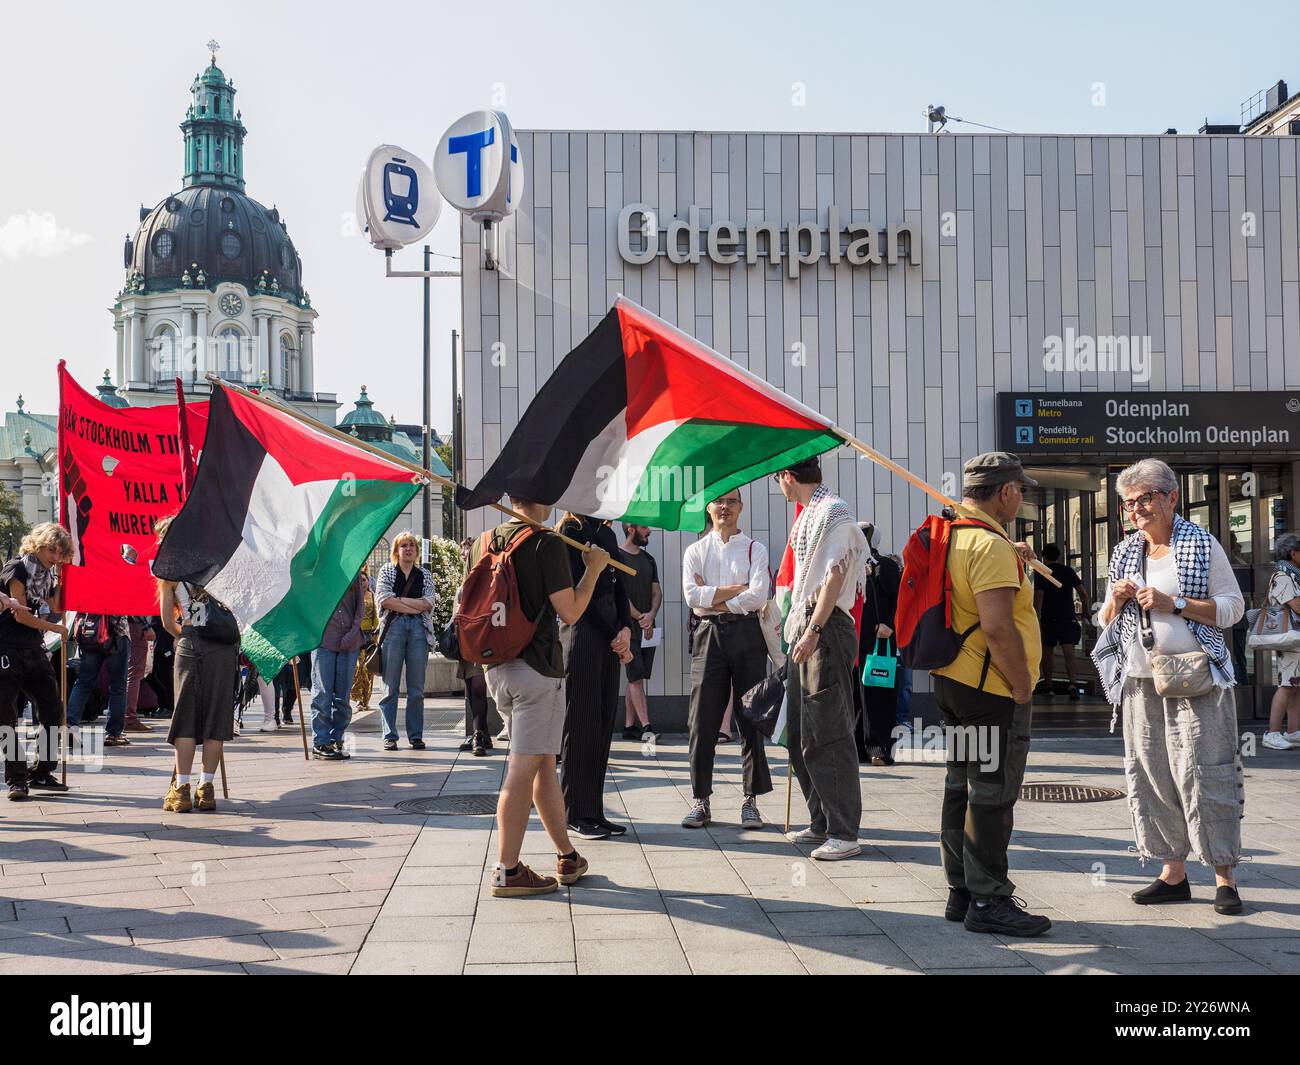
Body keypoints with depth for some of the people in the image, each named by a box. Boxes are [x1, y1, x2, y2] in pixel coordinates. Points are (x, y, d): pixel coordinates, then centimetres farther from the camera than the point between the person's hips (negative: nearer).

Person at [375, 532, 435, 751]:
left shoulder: (425, 575, 17)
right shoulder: (387, 570, 12)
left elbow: (428, 603, 2)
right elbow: (383, 599, -4)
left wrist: (399, 599, -4)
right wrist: (414, 606, -5)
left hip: (419, 629, 2)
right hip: (394, 627, -2)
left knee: (417, 688, 1)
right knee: (390, 686, -4)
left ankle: (416, 735, 6)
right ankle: (389, 736, -1)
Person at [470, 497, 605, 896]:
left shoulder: (483, 544, 10)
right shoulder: (547, 543, -11)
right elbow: (570, 611, -12)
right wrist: (593, 568, -1)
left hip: (496, 668, 8)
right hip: (536, 668, -7)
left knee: (543, 762, 16)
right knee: (523, 768, -4)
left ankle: (567, 856, 25)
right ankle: (507, 871, -2)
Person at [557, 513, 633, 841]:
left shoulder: (607, 533, 16)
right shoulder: (572, 530, -7)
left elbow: (619, 587, 12)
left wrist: (626, 629, -5)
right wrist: (614, 637, -7)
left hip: (611, 639, 7)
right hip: (583, 635, -7)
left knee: (603, 726, 8)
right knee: (581, 724, -2)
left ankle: (594, 811, 14)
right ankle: (577, 814, 4)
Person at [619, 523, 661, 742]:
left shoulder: (649, 559, 17)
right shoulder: (617, 556, -5)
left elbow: (656, 592, 13)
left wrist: (651, 615, -6)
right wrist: (640, 618, -11)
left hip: (647, 628, 7)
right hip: (629, 627, -6)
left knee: (637, 678, 6)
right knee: (636, 677, -10)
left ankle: (629, 726, 10)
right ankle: (645, 726, -15)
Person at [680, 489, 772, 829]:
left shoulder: (754, 549, 8)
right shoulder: (695, 552, 12)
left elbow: (758, 596, -7)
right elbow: (692, 595, -4)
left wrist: (713, 599, -7)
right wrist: (735, 589, -7)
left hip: (746, 634, -1)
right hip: (709, 635, 1)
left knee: (750, 720, 0)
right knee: (703, 723, -1)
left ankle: (751, 800, 6)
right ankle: (700, 800, 6)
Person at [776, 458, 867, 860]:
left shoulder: (834, 511, -10)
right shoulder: (808, 514, 19)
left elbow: (835, 575, -17)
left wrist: (813, 630, -22)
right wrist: (799, 630, 18)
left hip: (826, 629, -10)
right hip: (805, 627, 10)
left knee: (826, 733, -10)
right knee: (800, 732, 13)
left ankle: (844, 833, -6)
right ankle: (821, 822, 21)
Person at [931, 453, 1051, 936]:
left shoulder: (951, 533, 12)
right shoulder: (991, 545, -19)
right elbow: (998, 627, -26)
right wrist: (1022, 684, -16)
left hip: (952, 680, 10)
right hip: (992, 689, -10)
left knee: (962, 787, 15)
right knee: (992, 794, -3)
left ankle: (961, 892, 23)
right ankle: (988, 901, 3)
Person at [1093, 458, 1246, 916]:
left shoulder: (1202, 545, 0)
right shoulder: (1124, 553, 15)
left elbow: (1233, 607, -6)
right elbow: (1107, 621, 20)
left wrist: (1172, 603, -15)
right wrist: (1116, 600, -2)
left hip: (1195, 676, -5)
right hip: (1140, 679, 5)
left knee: (1204, 771, -8)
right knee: (1150, 774, 4)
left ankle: (1224, 877, -1)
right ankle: (1174, 872, 12)